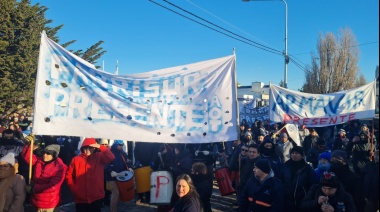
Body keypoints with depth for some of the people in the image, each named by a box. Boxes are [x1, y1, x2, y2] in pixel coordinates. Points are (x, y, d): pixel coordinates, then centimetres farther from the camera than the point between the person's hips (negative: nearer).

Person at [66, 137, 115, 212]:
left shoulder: (99, 157, -1)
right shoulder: (76, 159, 1)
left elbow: (111, 157, -19)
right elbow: (69, 175, 8)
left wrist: (100, 147, -22)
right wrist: (74, 188, 0)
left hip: (96, 197, -1)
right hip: (81, 198, 1)